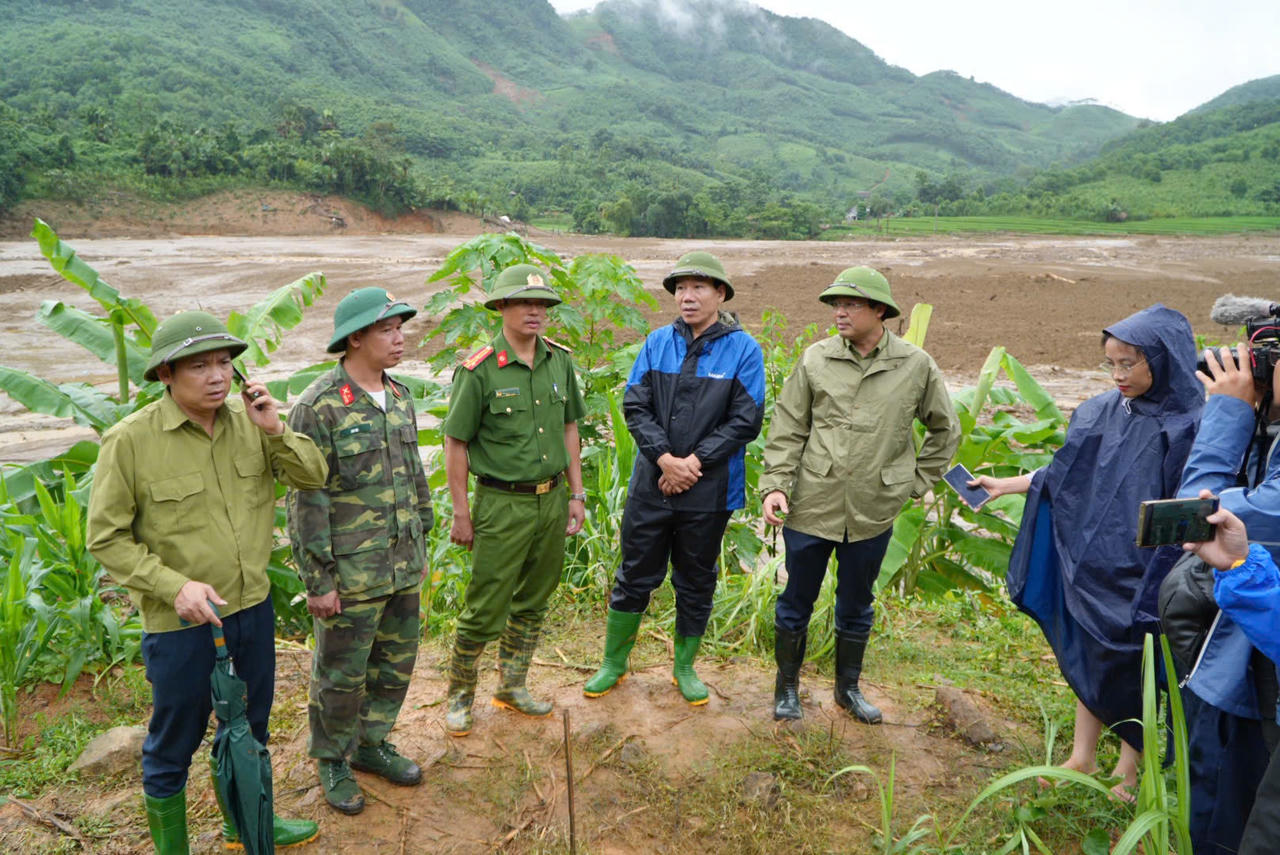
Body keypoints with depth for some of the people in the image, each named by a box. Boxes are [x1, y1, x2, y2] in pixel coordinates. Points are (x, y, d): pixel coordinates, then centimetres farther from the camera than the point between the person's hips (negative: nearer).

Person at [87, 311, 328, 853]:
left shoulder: (248, 420, -4)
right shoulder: (130, 440, -16)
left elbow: (313, 478, -2)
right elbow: (107, 537, -12)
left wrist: (276, 432, -18)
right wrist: (175, 586, -21)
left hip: (254, 607, 5)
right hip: (180, 624, -5)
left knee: (249, 727, 24)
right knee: (173, 744, 15)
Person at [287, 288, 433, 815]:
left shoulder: (400, 398, 5)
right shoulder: (318, 407, -17)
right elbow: (305, 500, -16)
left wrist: (421, 547, 15)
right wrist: (317, 581, -14)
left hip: (402, 568, 7)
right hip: (351, 574, -6)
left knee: (396, 663, 18)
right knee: (342, 674, 10)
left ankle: (371, 745, 39)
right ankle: (331, 761, 33)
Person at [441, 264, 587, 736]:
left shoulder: (560, 361, 4)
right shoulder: (479, 370, -13)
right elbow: (455, 444, -8)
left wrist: (577, 494, 10)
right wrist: (462, 513, -7)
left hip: (552, 498, 6)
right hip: (503, 504, -5)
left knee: (532, 603, 16)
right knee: (485, 609, 2)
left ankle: (512, 688, 34)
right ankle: (460, 695, 24)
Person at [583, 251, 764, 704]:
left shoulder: (743, 349, -6)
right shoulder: (658, 342, 1)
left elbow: (745, 421, -8)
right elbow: (634, 406, -1)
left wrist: (694, 462, -15)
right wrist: (666, 459, -14)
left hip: (709, 491, -1)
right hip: (651, 484, 2)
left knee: (696, 584, 14)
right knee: (634, 576, 12)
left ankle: (685, 668, 33)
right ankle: (613, 663, 30)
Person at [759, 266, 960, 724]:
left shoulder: (917, 366, -2)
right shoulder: (816, 359, -3)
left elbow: (946, 430, 11)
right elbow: (787, 429, 0)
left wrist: (916, 482, 7)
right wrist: (775, 484, -9)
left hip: (873, 513, 1)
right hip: (811, 506, 0)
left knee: (856, 607, 17)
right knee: (796, 602, 11)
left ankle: (848, 688, 38)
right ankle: (787, 687, 31)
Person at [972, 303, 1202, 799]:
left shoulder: (1189, 427, -14)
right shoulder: (1100, 413, 0)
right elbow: (1062, 474, 10)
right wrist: (1005, 485, 5)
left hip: (1142, 573, -5)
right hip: (1088, 563, 5)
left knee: (1132, 670, 11)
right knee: (1085, 658, 16)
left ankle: (1129, 767, 33)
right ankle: (1082, 758, 34)